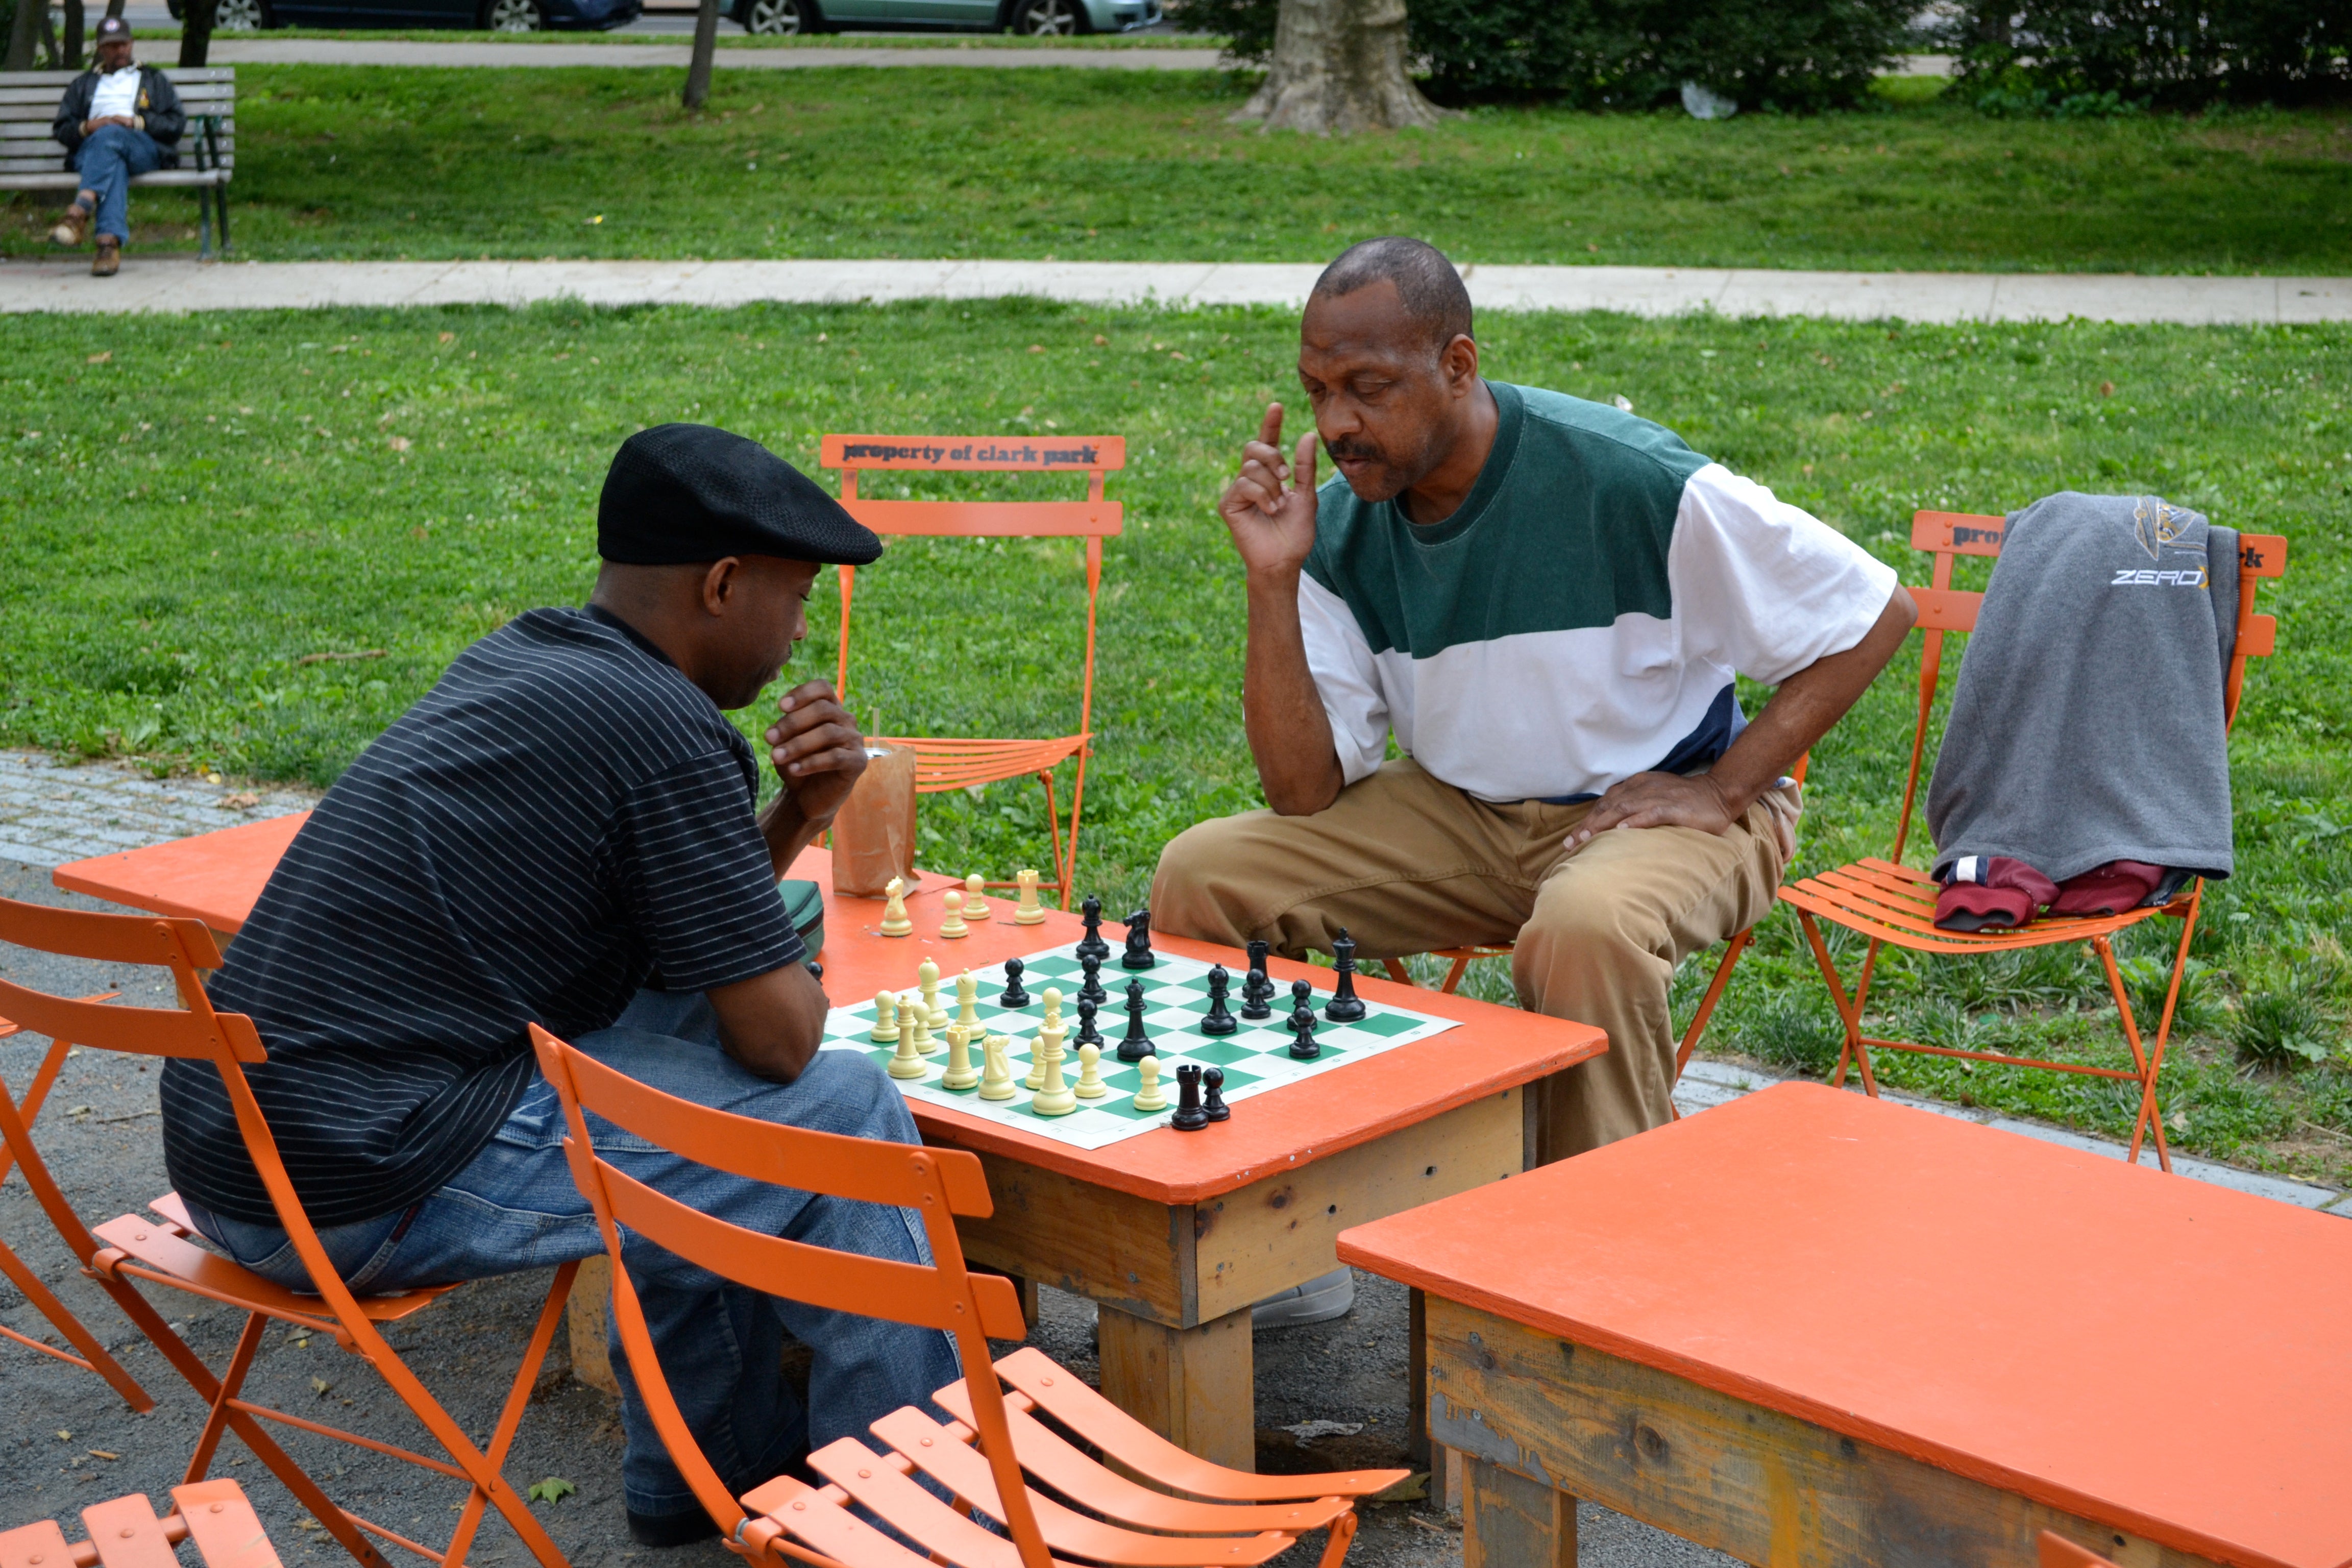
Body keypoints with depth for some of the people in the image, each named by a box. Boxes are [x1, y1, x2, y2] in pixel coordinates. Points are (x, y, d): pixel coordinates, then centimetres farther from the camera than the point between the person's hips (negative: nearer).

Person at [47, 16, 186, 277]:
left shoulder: (154, 80, 31)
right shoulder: (83, 85, 35)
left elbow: (177, 123, 15)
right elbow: (61, 129, 23)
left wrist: (137, 122, -2)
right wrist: (87, 127, -1)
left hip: (143, 150, -1)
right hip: (89, 152, 1)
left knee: (110, 135, -39)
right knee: (114, 166, -39)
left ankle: (80, 212, -57)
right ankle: (111, 241, -61)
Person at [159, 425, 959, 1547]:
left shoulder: (514, 663, 13)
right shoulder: (663, 730, -16)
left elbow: (700, 937, 22)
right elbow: (781, 1031, -11)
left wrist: (797, 815, 6)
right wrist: (799, 974, 12)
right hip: (368, 1195, -10)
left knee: (691, 1027, 24)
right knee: (844, 1109, -2)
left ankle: (719, 1456, 31)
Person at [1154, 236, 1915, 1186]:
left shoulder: (1631, 483, -21)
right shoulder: (1341, 530, -6)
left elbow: (1876, 615, -12)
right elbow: (1305, 793, -10)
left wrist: (1723, 790, -16)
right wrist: (1274, 583, -20)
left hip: (1657, 811, -5)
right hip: (1457, 813, 5)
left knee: (1585, 927, -39)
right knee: (1201, 878, -12)